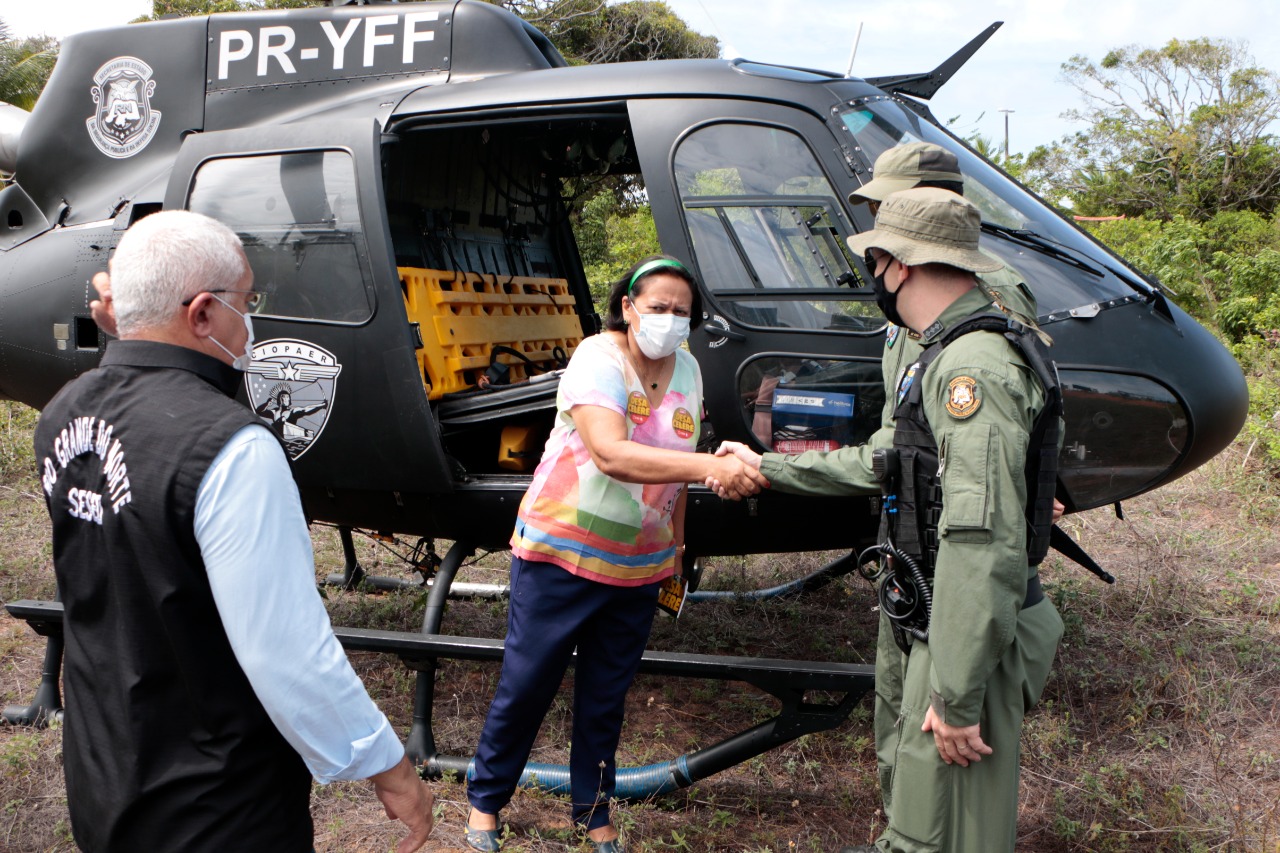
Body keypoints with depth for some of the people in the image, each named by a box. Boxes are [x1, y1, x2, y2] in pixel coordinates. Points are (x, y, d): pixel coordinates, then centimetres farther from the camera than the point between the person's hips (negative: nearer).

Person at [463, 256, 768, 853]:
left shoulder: (687, 369, 2)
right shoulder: (597, 359, -18)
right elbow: (611, 454, -34)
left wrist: (675, 546, 13)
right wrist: (709, 466, -44)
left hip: (639, 565, 5)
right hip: (560, 551, -5)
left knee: (606, 696, 15)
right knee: (526, 684, 6)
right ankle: (485, 801, 28)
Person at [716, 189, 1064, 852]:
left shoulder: (976, 369, -24)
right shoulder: (942, 358, 12)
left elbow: (983, 543, -30)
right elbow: (882, 463, 21)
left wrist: (958, 695, -28)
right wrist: (765, 466, 26)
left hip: (964, 637, -10)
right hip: (914, 622, 10)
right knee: (905, 782, 28)